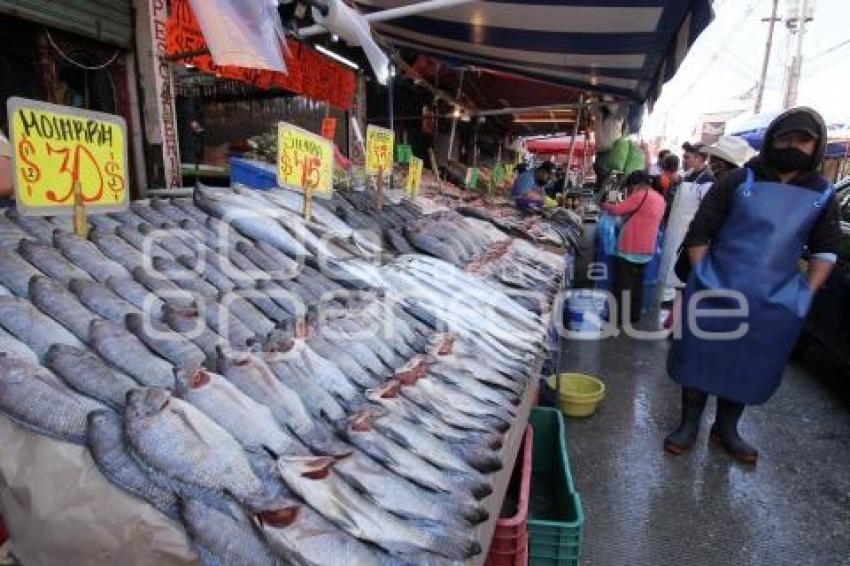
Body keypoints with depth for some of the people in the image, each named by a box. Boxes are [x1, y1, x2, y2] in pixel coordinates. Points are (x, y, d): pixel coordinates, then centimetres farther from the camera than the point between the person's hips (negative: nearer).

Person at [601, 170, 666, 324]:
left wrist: (606, 206, 5)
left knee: (623, 284, 1)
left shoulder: (641, 195, -13)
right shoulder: (660, 199, 12)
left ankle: (620, 316, 5)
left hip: (630, 248, -8)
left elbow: (618, 210, -11)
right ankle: (635, 315, 18)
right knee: (637, 283, 13)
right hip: (647, 249, 8)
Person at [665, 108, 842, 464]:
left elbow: (825, 249, 15)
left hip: (775, 306, 3)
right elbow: (699, 233, -2)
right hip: (715, 297, -2)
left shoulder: (823, 195, 6)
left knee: (749, 369, 14)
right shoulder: (738, 182, -4)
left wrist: (806, 295, 5)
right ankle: (689, 425, 26)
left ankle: (726, 429, 34)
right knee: (700, 361, 8)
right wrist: (702, 280, -7)